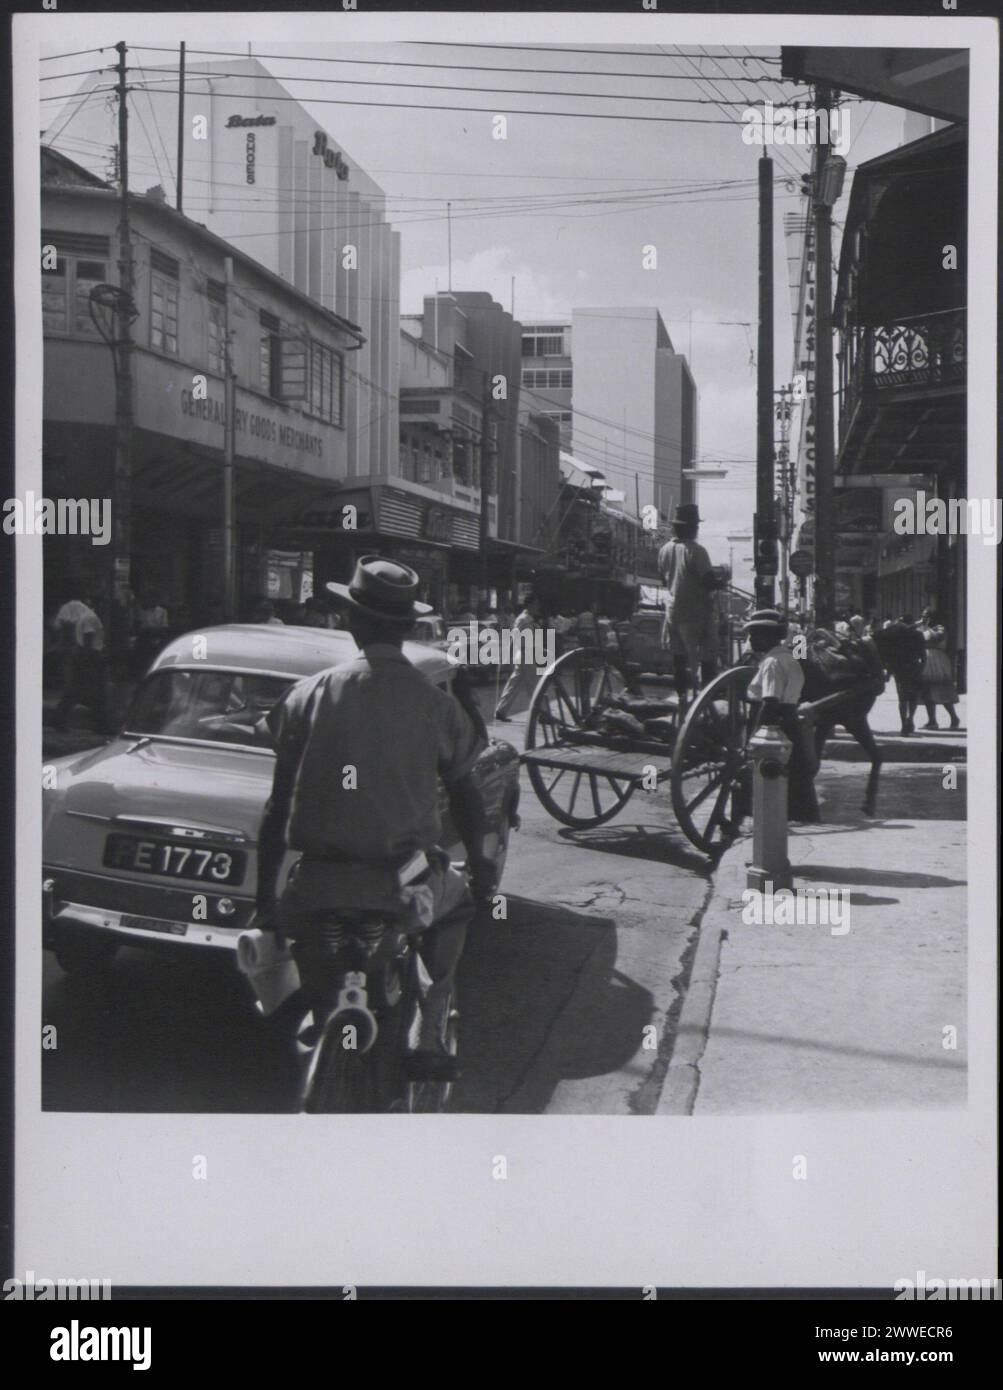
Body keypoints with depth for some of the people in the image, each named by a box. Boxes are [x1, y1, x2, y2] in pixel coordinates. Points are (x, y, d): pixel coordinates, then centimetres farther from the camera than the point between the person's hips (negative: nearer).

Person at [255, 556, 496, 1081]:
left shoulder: (308, 696, -1)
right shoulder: (436, 705, -3)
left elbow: (279, 808, 1)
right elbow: (466, 798, 10)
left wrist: (265, 898, 10)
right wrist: (478, 864, 29)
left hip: (321, 887, 0)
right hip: (408, 887, 0)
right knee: (459, 898, 31)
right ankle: (428, 1035, 24)